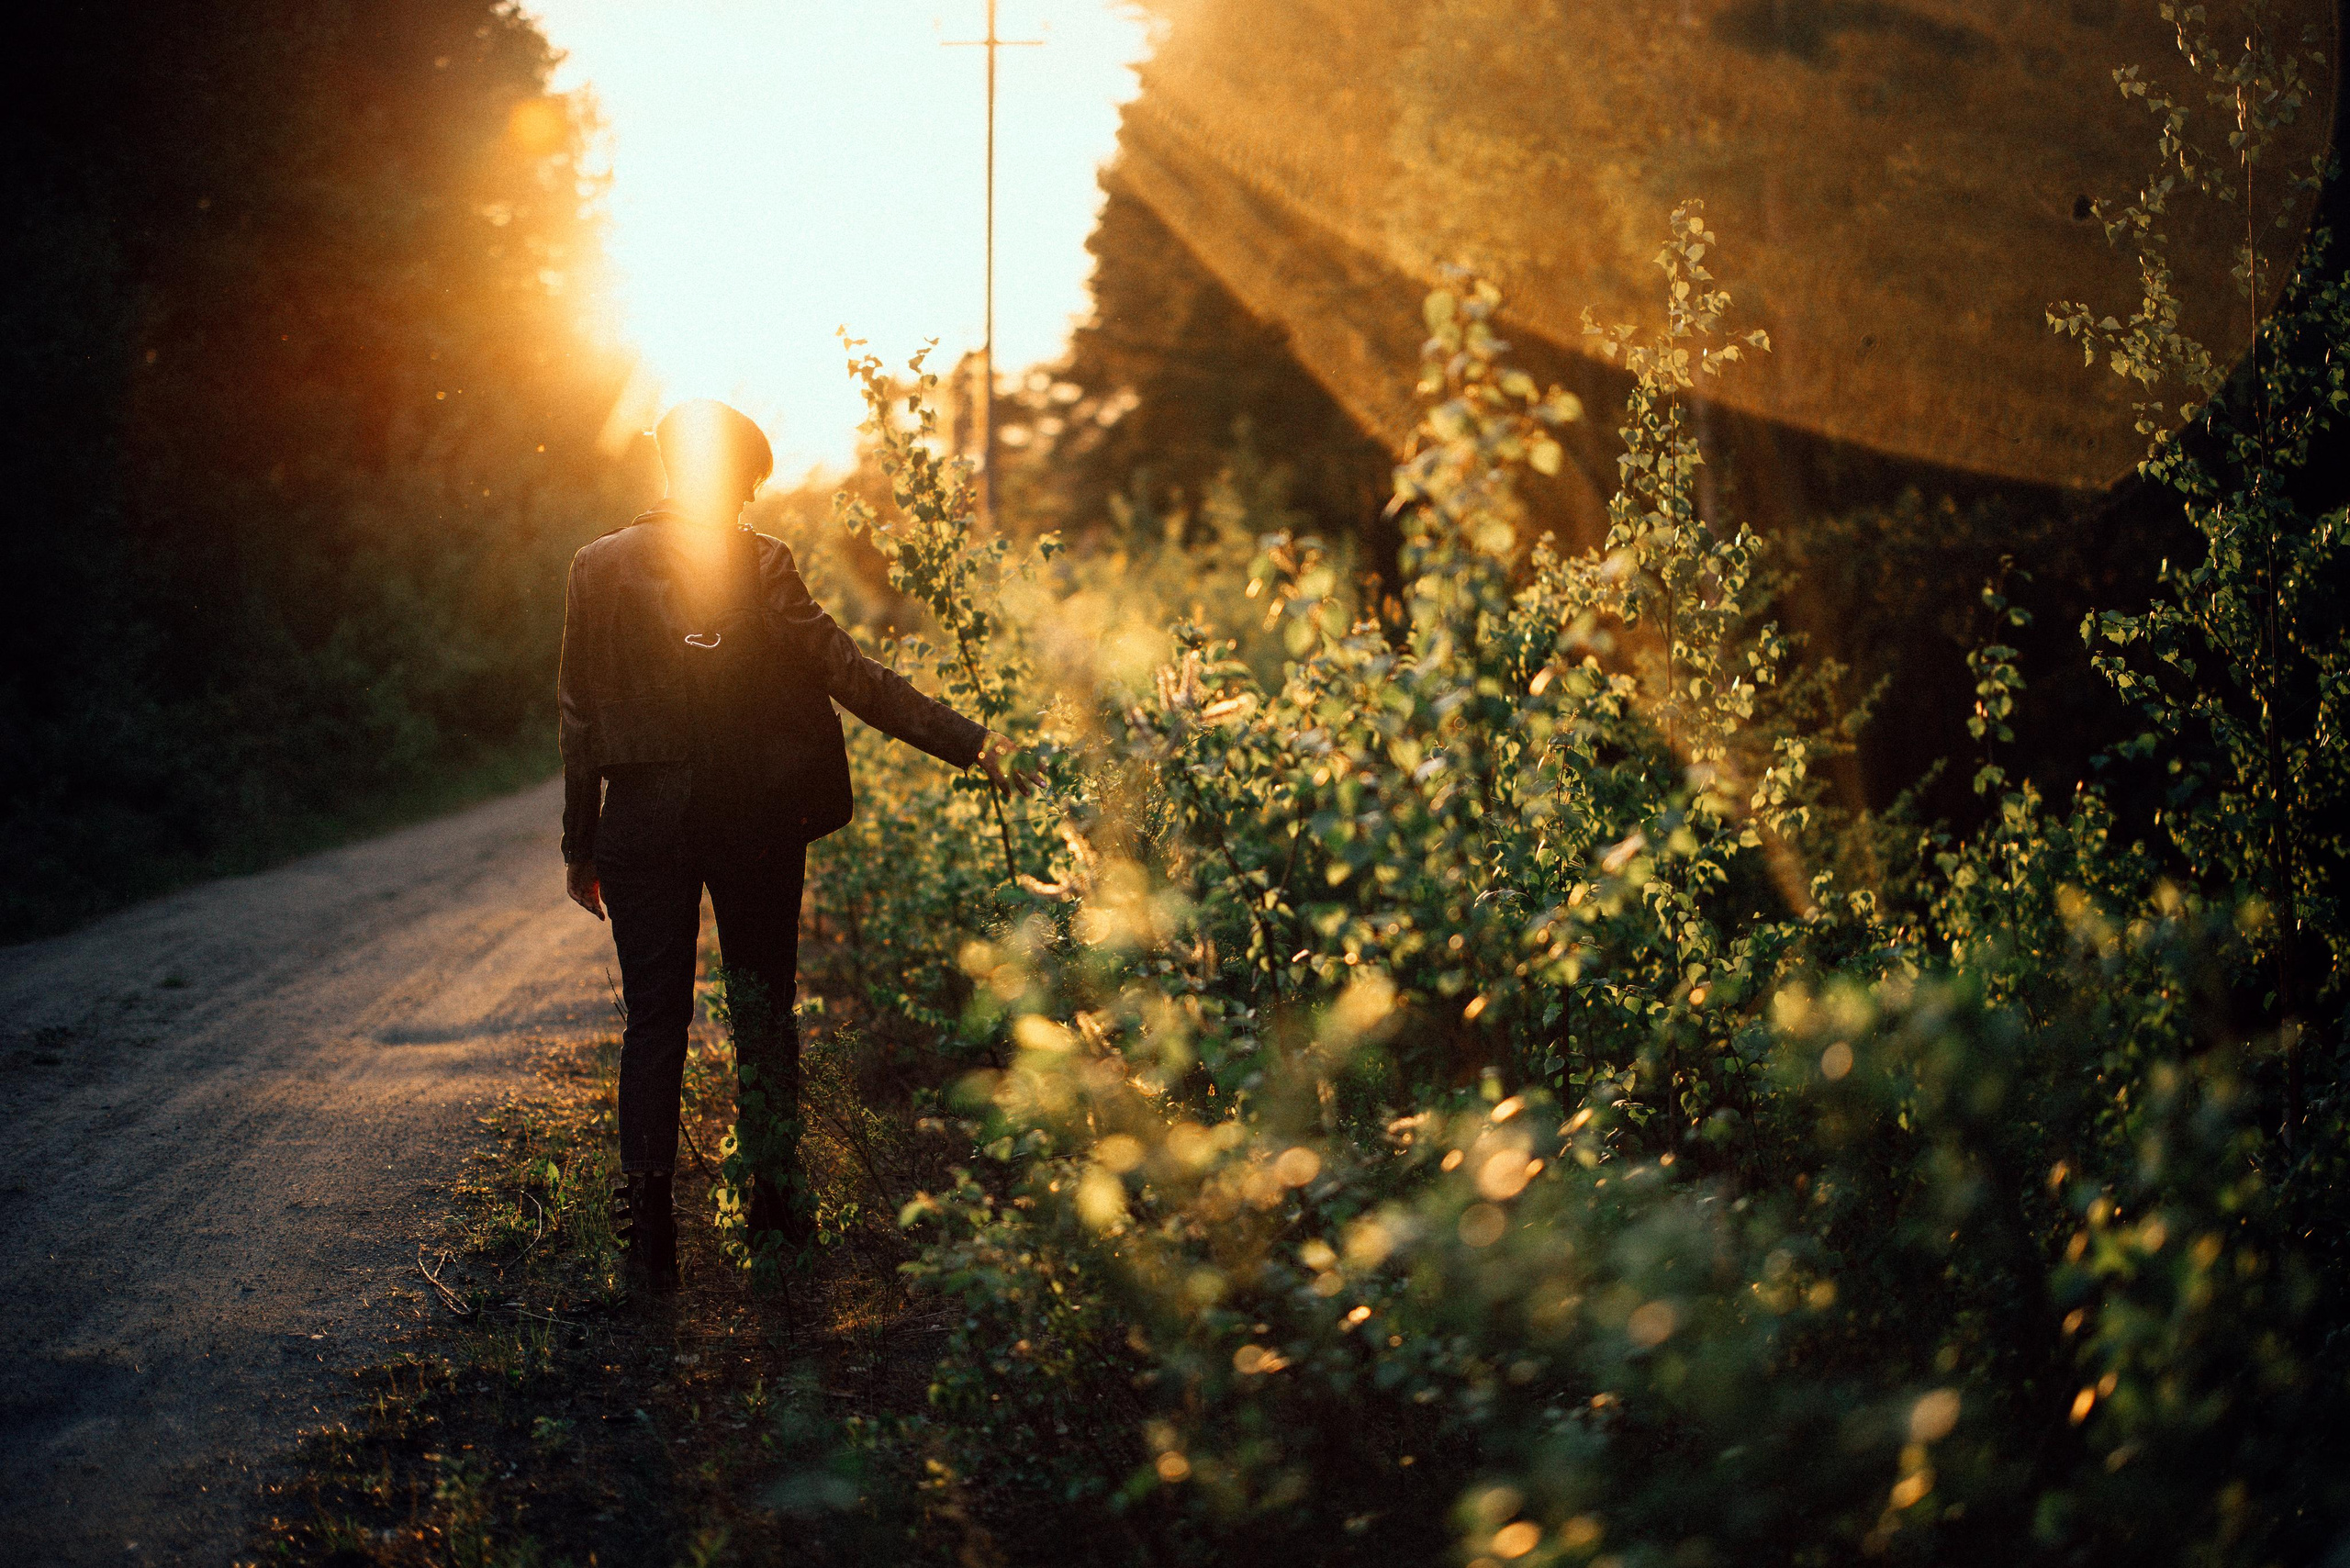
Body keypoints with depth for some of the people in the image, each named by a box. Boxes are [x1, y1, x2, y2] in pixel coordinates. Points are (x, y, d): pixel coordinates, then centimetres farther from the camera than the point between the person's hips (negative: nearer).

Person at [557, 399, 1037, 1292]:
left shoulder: (598, 568, 1)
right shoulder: (760, 566, -8)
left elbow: (580, 717, 4)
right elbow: (849, 674, -14)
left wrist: (580, 843, 12)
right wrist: (970, 744, -14)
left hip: (643, 817, 2)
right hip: (754, 817, -1)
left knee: (655, 1017, 4)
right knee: (762, 1008, 10)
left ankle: (649, 1215, -9)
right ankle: (775, 1204, 15)